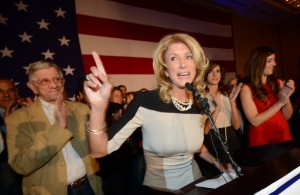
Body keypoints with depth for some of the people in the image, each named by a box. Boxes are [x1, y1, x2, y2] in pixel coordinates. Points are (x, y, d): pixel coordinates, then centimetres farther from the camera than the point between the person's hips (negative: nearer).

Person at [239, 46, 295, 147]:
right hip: (261, 141, -4)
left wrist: (287, 97, -13)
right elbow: (255, 121, -16)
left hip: (283, 136, 4)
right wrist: (280, 102, -17)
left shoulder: (278, 83, 2)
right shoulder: (247, 89, -11)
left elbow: (287, 116, 4)